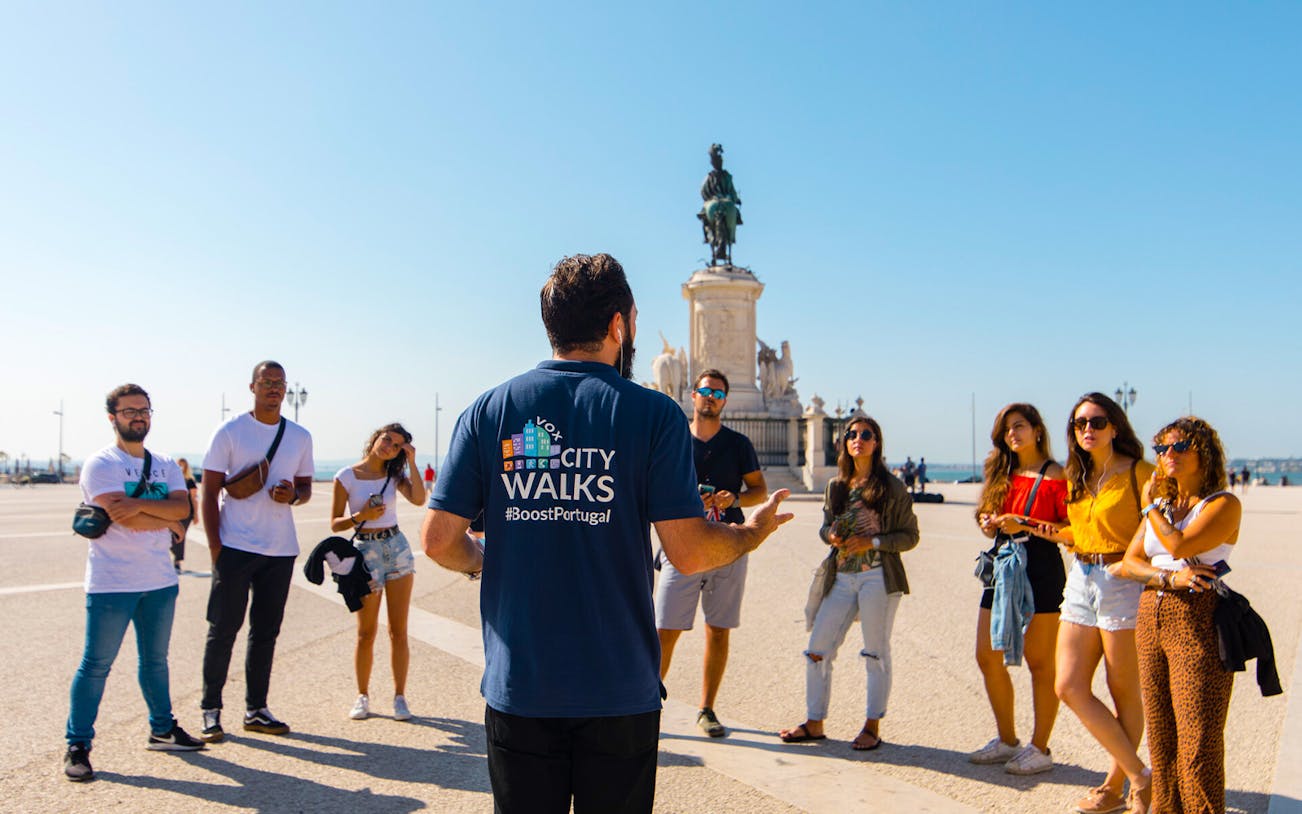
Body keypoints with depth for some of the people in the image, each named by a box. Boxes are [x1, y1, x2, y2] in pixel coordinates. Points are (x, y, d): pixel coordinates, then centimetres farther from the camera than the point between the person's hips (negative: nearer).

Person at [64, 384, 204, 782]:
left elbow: (182, 507, -4)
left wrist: (139, 504, -19)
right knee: (95, 664, 0)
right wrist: (168, 520, -7)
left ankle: (162, 730, 28)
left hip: (160, 581, 6)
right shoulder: (101, 464, -7)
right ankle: (77, 746, 11)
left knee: (155, 660, 16)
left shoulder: (165, 465, 12)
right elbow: (121, 514, -20)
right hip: (112, 583, -6)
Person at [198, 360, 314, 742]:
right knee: (223, 629, 1)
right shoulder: (229, 432, -2)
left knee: (266, 631, 10)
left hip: (281, 549, 4)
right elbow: (209, 491, -3)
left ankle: (256, 709, 21)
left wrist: (293, 495, -8)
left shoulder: (300, 437, 10)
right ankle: (211, 710, 14)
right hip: (235, 546, -4)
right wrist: (214, 546, -10)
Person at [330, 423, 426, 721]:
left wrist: (411, 462, -12)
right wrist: (361, 516, -18)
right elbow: (335, 523, -2)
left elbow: (418, 499, -12)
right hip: (366, 550, -2)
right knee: (366, 632, 4)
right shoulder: (346, 477, -3)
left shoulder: (394, 475, 6)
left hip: (397, 549, 3)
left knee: (398, 630, 3)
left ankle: (399, 697, 11)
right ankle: (362, 696, 20)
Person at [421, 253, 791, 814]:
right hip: (619, 694, -1)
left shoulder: (490, 409, -2)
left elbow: (438, 539, -3)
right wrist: (756, 531, 7)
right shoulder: (652, 414, -8)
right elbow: (688, 552, -13)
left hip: (518, 688, 2)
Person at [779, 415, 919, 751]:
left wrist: (873, 542, -15)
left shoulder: (891, 487, -2)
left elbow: (910, 535, -1)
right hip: (842, 577, 5)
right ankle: (814, 723, 16)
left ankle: (872, 727, 17)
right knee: (817, 650, 4)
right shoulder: (836, 486, 10)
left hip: (878, 577, -5)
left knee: (876, 652, 3)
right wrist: (831, 535, -3)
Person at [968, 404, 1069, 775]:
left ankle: (1039, 749, 14)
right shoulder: (1003, 473, 14)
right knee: (987, 657, 8)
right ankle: (1007, 741, 24)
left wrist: (1026, 524, -19)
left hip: (1041, 570, -7)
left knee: (1039, 662, 1)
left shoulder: (1054, 475, -6)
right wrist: (989, 524, 0)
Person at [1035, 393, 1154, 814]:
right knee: (1069, 688, 3)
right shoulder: (1075, 478, 12)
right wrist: (1056, 533, 3)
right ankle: (1139, 775, 16)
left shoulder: (1138, 473, -9)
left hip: (1123, 584, -7)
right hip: (1080, 582, 7)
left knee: (1123, 691, 6)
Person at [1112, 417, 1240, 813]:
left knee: (1197, 742, -4)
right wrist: (1169, 577, -11)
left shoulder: (1224, 504, -4)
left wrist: (1151, 506, -3)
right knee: (1160, 737, 11)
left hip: (1199, 623, -6)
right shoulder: (1162, 504, 16)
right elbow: (1129, 562, 8)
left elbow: (1179, 546, -19)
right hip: (1151, 617, 6)